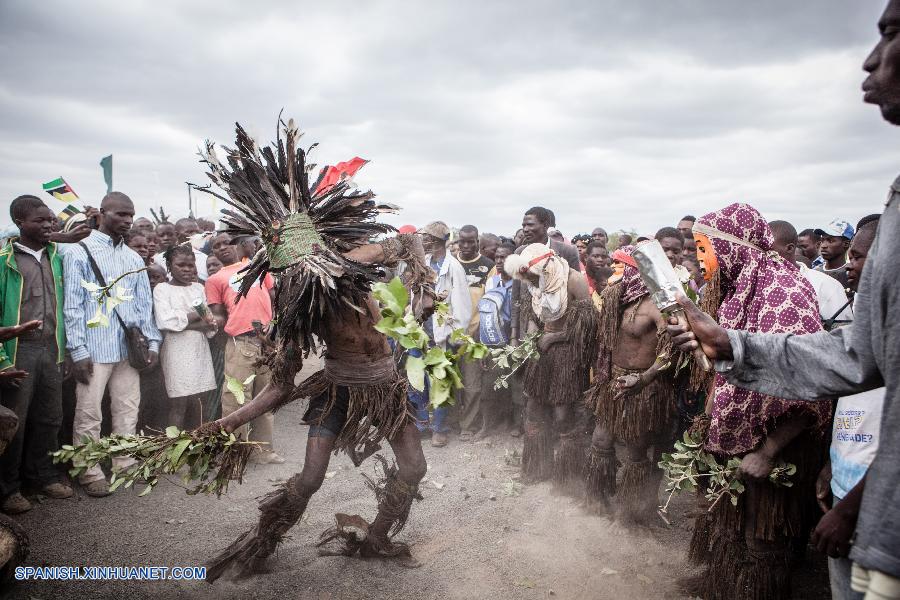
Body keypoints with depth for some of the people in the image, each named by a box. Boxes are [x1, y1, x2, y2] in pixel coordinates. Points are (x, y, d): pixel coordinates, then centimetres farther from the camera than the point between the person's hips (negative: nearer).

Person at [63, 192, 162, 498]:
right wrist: (78, 350, -11)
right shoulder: (79, 252, -3)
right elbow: (73, 305, -7)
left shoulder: (134, 258, 13)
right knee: (89, 414, 2)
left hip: (129, 348, 5)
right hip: (94, 349, -5)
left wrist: (152, 341, 6)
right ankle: (90, 473, 14)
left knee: (128, 410, 11)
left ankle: (125, 464, 23)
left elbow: (145, 303, 15)